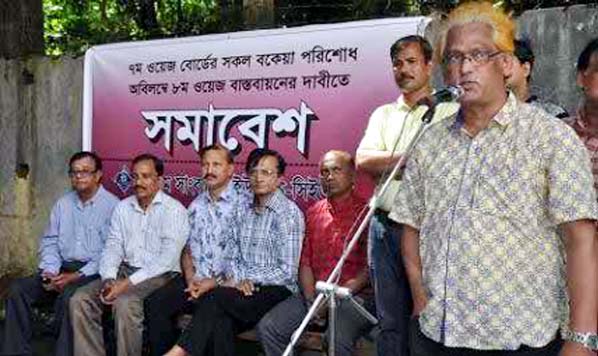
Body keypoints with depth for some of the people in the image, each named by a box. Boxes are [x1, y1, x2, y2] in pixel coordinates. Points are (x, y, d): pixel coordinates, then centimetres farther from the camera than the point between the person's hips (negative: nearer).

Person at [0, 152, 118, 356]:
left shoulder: (112, 206, -6)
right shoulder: (63, 204, 15)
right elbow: (49, 242, 15)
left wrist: (77, 276, -19)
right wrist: (50, 271, -4)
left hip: (93, 273, -6)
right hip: (61, 269, 6)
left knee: (69, 296, -34)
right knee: (18, 289, -12)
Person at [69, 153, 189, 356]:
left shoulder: (174, 210, -6)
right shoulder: (123, 207, 14)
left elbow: (167, 259, -15)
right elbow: (113, 246, 10)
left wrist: (128, 283, -20)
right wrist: (109, 278, -10)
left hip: (158, 276, -6)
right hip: (124, 271, 6)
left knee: (125, 304, -32)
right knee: (80, 299, -13)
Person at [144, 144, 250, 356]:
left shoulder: (243, 203, -5)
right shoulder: (197, 205, 16)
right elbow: (187, 248, 17)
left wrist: (216, 282, -13)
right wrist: (190, 278, 0)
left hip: (226, 283, -5)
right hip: (195, 280, 5)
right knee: (154, 303, -15)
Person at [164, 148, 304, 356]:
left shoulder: (288, 212, -6)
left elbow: (287, 271, -11)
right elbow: (237, 257, 14)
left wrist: (247, 279, -12)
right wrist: (237, 279, -6)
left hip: (276, 290, -5)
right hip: (244, 289, 5)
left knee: (215, 296, -27)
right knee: (220, 320, -27)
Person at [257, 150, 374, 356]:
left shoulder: (366, 212, -2)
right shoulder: (314, 212, 16)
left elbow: (370, 267, -8)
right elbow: (305, 262, 13)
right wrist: (311, 300, -2)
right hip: (314, 293, 5)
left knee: (338, 339, -34)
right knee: (267, 328, -14)